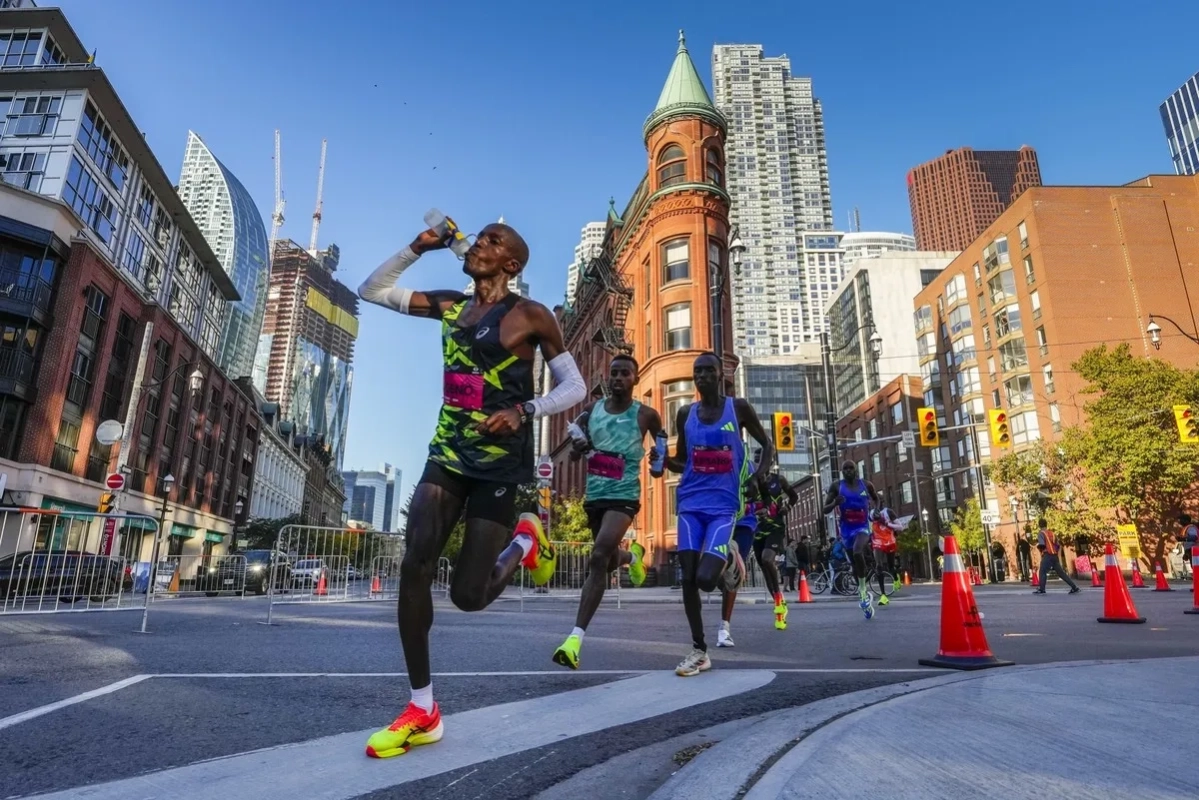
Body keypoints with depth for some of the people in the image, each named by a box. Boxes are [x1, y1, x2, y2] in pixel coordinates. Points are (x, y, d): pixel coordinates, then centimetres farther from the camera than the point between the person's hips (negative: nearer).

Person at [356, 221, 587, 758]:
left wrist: (525, 411, -19)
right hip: (448, 453, 5)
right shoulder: (450, 307, 12)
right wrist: (419, 247, 9)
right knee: (413, 567, -11)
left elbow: (575, 387, -3)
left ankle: (526, 540, 25)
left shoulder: (529, 316, -4)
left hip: (500, 462, -5)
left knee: (468, 595, -6)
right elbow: (373, 290, 20)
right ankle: (423, 711, 3)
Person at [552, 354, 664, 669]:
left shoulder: (645, 415, -4)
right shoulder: (591, 411, 5)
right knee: (608, 559, 21)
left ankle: (576, 636, -24)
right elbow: (573, 456, 7)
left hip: (624, 496, -5)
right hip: (594, 495, 5)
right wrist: (578, 447, -15)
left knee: (599, 557, -24)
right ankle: (632, 555, 59)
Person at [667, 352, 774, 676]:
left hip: (724, 505, -3)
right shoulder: (685, 414, 9)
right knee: (688, 579, -2)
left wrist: (760, 474, -8)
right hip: (690, 503, 3)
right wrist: (663, 461, -5)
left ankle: (729, 561, 20)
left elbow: (767, 444, 11)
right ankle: (699, 650, 13)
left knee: (705, 579, -16)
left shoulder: (738, 408, 1)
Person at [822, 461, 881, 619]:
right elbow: (825, 510, -4)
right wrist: (835, 503, -25)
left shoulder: (866, 485, 0)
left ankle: (863, 589, -13)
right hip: (846, 529, 2)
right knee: (854, 563, 11)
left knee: (858, 552, -30)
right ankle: (864, 593, 30)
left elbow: (877, 499, 20)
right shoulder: (836, 486, -3)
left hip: (863, 527, -2)